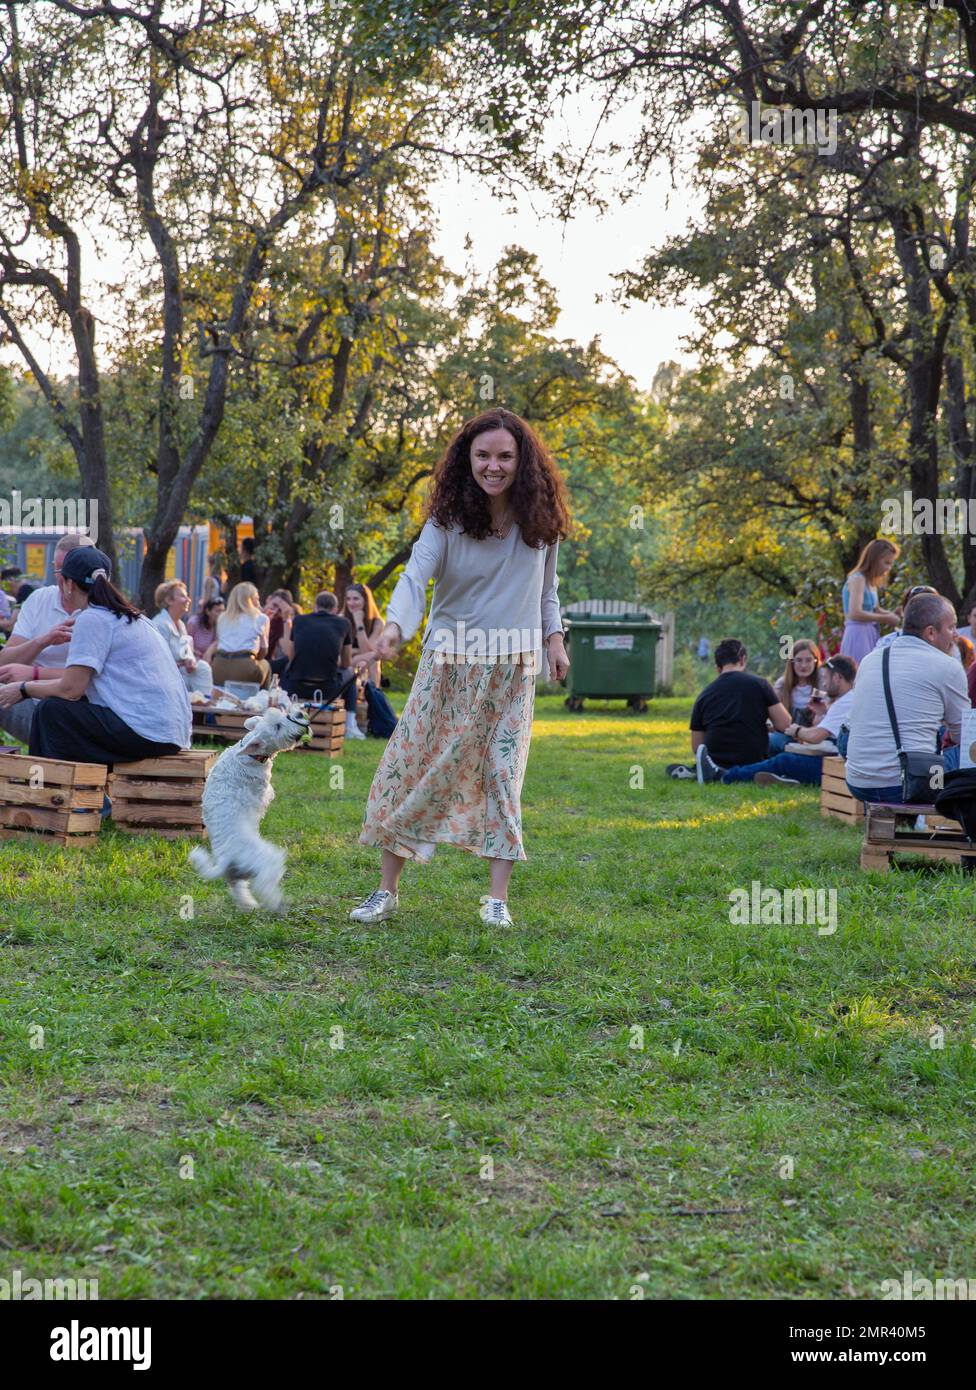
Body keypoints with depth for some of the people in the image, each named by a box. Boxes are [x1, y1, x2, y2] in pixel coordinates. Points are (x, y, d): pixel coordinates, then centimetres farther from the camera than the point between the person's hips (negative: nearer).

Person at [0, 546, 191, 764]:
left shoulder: (92, 619, -9)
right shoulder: (128, 617, 19)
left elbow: (71, 688, -12)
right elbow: (81, 676, 21)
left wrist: (24, 689, 3)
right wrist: (33, 674, 26)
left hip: (148, 734, -9)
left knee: (51, 711, -6)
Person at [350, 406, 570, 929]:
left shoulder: (540, 519, -1)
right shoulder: (448, 519, -10)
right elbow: (415, 575, -24)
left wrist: (553, 636, 4)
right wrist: (395, 625, -41)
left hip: (512, 670, 1)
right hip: (448, 666, -1)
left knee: (500, 776, 0)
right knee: (409, 768, -1)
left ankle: (498, 899, 6)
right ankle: (386, 890, 10)